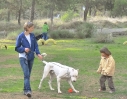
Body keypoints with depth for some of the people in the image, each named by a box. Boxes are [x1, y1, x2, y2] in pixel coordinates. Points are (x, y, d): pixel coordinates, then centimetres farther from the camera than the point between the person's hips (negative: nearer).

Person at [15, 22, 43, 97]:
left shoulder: (32, 36, 2)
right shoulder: (20, 36, -10)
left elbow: (36, 46, 6)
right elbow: (17, 48, -5)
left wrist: (38, 53, -10)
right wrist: (24, 49, -23)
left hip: (31, 57, 5)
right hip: (23, 57, -5)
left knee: (28, 74, 11)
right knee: (26, 74, -17)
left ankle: (25, 90, 21)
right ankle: (28, 90, -21)